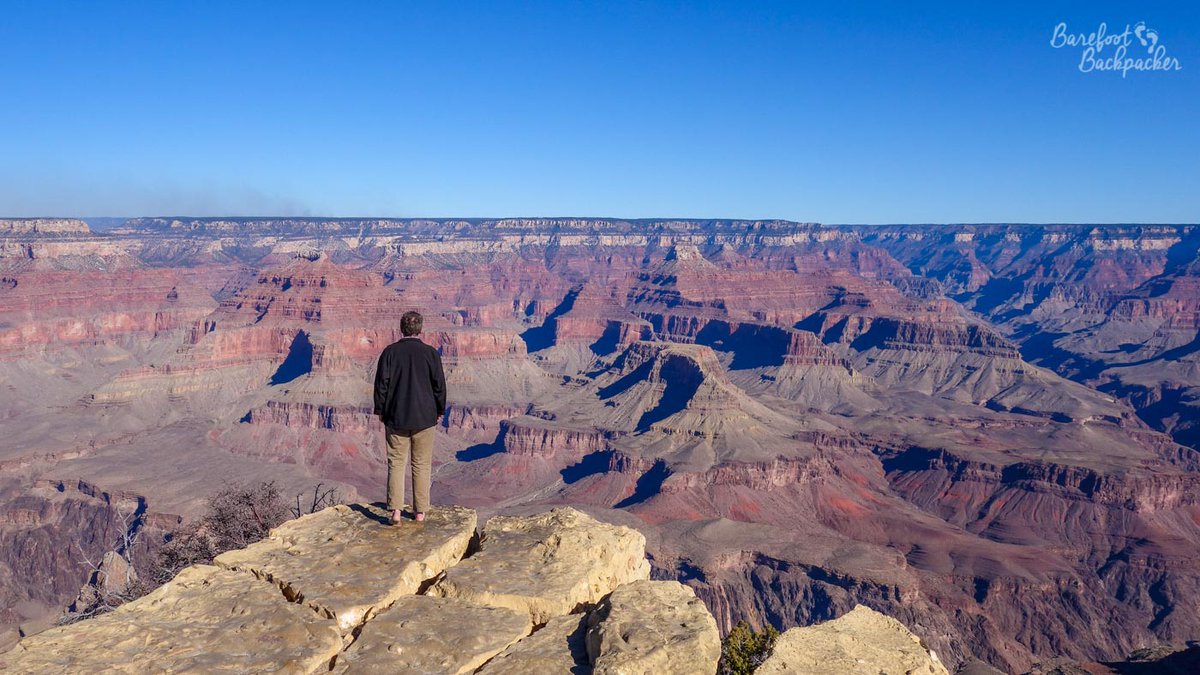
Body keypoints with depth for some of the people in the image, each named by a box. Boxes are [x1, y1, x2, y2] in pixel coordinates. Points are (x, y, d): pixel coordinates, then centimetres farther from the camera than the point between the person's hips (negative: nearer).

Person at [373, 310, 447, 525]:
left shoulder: (390, 352, -3)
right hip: (424, 418, 0)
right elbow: (439, 385, 0)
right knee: (421, 465, 7)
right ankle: (420, 512, 11)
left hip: (396, 418, 0)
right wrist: (440, 410, 13)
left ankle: (395, 510, -1)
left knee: (396, 463, 6)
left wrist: (380, 410, 9)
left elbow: (381, 384, -2)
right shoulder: (430, 353, -3)